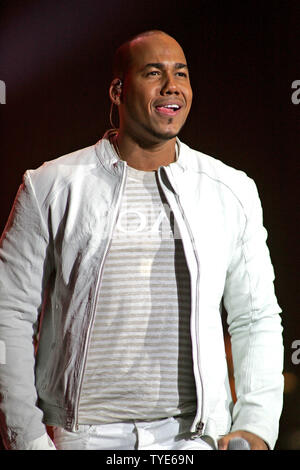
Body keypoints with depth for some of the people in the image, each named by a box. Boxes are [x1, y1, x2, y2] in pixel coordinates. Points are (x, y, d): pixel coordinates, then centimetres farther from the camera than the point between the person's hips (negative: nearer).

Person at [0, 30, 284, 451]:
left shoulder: (233, 192, 5)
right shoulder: (50, 187, -1)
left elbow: (256, 319, 9)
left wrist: (256, 427, -1)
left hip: (197, 434, 2)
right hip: (80, 435, -1)